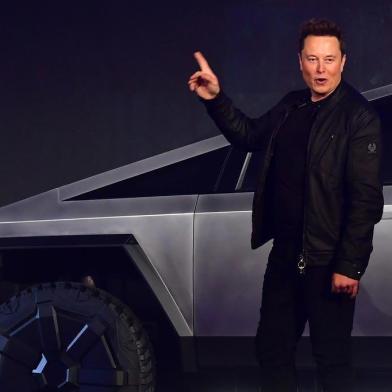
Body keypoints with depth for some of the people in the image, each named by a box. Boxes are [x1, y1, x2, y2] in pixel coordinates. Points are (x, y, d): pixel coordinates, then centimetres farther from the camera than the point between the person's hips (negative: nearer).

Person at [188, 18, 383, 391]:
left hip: (328, 262, -7)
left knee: (331, 357, 4)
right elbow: (249, 135, 24)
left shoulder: (358, 117, -14)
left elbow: (367, 198, -18)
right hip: (284, 253, 7)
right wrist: (216, 99, 9)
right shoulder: (291, 106, 8)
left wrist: (350, 266, -21)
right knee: (271, 347, 17)